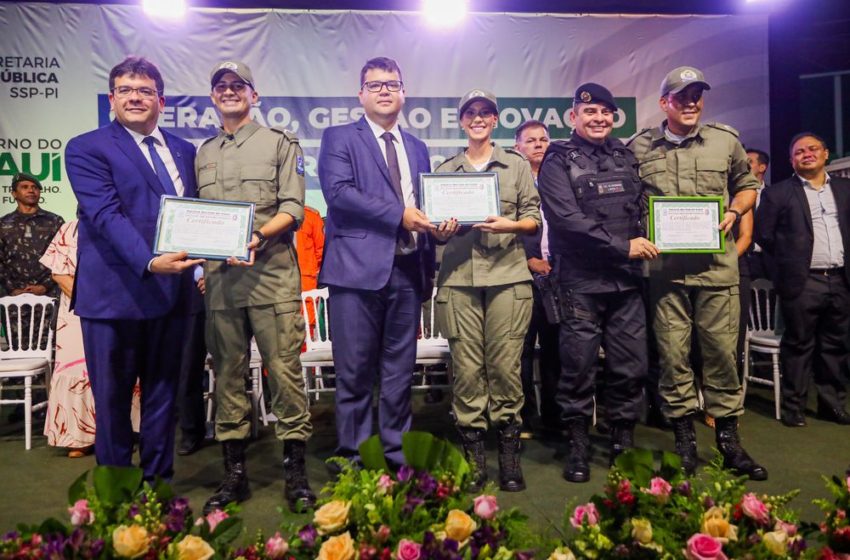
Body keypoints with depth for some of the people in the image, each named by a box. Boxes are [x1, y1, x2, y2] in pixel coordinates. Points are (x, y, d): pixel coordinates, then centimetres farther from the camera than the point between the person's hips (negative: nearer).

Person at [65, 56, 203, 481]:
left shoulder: (184, 151, 15)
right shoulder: (87, 149, -1)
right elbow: (106, 215, -14)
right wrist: (150, 262, -28)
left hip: (172, 290, 5)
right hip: (115, 292, -4)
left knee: (162, 394, 13)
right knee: (113, 398, 7)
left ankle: (159, 480, 26)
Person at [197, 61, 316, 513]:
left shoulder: (280, 143, 8)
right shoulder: (203, 154, 20)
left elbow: (293, 209, -2)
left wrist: (258, 235, -18)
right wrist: (203, 258, 4)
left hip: (272, 275, -4)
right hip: (220, 277, 4)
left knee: (285, 369, -5)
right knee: (228, 373, 7)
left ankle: (296, 473, 6)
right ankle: (234, 473, 18)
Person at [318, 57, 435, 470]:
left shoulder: (417, 148, 21)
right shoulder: (339, 138, 6)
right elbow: (338, 191, -11)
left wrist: (427, 271, 15)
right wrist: (397, 214, -14)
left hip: (406, 271, 5)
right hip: (357, 269, -4)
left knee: (400, 373, 10)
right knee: (355, 373, 0)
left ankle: (396, 455, 21)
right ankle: (353, 458, 13)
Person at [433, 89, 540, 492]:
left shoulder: (517, 165, 13)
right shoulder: (446, 169, 17)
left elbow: (534, 221, 8)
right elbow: (436, 228, 16)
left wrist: (509, 224, -11)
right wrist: (442, 230, -6)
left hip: (507, 276, -1)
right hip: (459, 278, 1)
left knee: (505, 364, -3)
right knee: (466, 367, -1)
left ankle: (508, 451, 10)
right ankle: (472, 454, 9)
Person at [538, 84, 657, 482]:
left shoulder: (626, 157, 17)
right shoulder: (558, 162, 0)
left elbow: (644, 208, 23)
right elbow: (568, 219, -13)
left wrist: (646, 242, 4)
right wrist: (623, 246, -14)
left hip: (627, 281, 5)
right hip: (581, 282, -4)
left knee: (631, 365, 7)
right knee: (579, 367, 1)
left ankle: (624, 443, 22)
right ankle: (578, 447, 16)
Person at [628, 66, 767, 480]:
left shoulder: (726, 140, 10)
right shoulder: (639, 147, 7)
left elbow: (747, 186, 21)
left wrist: (735, 211, 1)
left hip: (716, 263, 1)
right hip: (664, 266, -1)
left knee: (722, 348, 4)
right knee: (672, 352, 3)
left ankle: (728, 438, 19)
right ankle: (684, 439, 17)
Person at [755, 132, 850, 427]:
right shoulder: (778, 193, -1)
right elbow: (763, 234, 0)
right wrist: (789, 259, 4)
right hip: (802, 282, -4)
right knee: (798, 345, 2)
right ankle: (793, 407, 10)